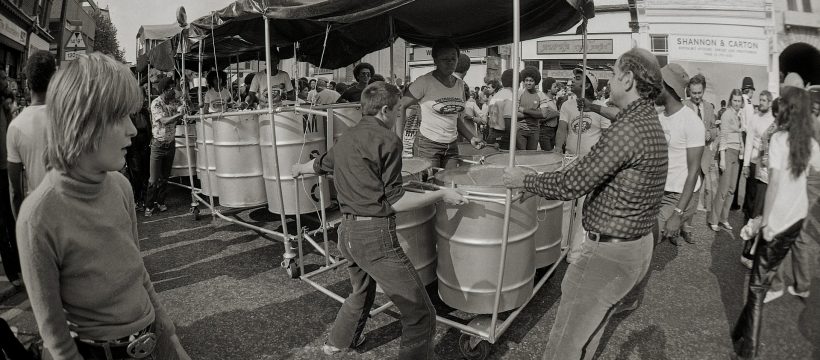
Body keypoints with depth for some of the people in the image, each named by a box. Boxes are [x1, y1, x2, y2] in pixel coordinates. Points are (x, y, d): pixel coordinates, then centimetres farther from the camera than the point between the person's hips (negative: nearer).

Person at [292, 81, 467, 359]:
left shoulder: (346, 138, 12)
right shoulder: (387, 139, -10)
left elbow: (320, 164, 32)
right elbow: (394, 202, -13)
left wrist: (299, 168, 54)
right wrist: (441, 195, -5)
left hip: (347, 233, 9)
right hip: (375, 237, -9)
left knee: (362, 293, 35)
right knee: (420, 315, -2)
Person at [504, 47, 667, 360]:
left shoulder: (627, 129, -24)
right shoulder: (652, 123, 8)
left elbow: (572, 184, -24)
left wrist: (524, 181, -11)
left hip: (609, 252, -10)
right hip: (639, 244, 10)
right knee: (589, 328, 26)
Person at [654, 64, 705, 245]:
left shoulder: (691, 121, -13)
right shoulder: (659, 118, 6)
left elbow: (694, 171, -15)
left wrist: (678, 213, -22)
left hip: (680, 196, -6)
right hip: (659, 190, 6)